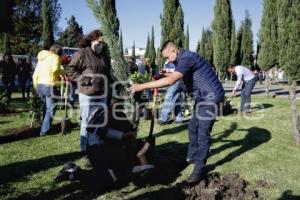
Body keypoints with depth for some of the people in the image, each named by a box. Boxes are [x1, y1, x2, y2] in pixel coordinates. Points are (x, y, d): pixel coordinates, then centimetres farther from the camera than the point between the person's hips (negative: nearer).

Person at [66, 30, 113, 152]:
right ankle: (85, 149, 15)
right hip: (88, 94, -7)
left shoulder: (104, 55, 14)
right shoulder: (82, 53, -6)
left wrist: (110, 82, 12)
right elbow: (70, 70, -6)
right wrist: (83, 78, -15)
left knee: (100, 123, 14)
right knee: (87, 123, 2)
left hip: (102, 94, 7)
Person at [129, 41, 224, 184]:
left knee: (203, 133, -8)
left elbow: (170, 80, -36)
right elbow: (173, 76, 25)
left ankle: (198, 170, 1)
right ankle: (192, 156, 33)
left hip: (210, 97, -10)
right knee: (193, 128, 17)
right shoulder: (183, 59, 10)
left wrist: (142, 86, -34)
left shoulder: (186, 58, -23)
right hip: (202, 97, 10)